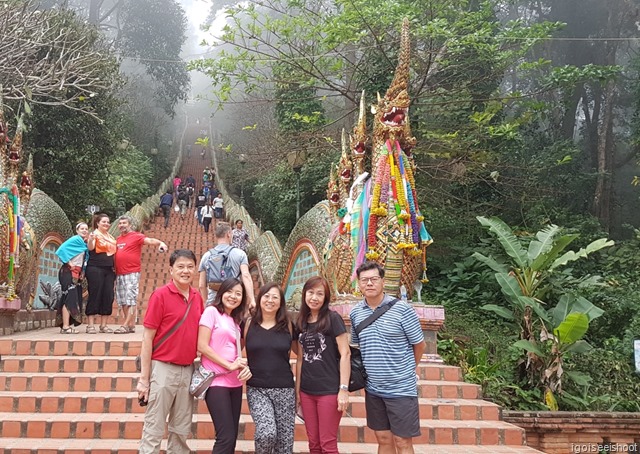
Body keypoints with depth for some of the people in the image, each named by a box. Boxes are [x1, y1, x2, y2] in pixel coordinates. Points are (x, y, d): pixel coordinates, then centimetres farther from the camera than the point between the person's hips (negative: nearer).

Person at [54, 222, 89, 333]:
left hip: (77, 273, 9)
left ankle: (66, 325, 11)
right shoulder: (75, 239, -7)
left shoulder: (84, 243, 16)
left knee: (76, 299, 7)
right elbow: (62, 250, -17)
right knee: (70, 298, -13)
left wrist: (83, 272, 7)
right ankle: (65, 326, -15)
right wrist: (69, 263, -16)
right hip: (69, 272, -9)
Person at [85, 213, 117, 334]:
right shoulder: (95, 234, -3)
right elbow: (90, 248, -21)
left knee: (108, 296, 4)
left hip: (109, 270, 7)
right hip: (95, 269, -7)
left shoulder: (111, 237, 19)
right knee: (95, 295, -6)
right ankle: (90, 325, -2)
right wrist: (91, 239, -42)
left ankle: (103, 325, 11)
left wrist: (115, 269, 18)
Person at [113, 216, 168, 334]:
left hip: (132, 274, -7)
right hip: (119, 274, 7)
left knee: (131, 300, -8)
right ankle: (131, 325, 14)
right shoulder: (118, 239, 17)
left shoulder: (136, 236, -2)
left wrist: (160, 243, -36)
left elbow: (150, 240, -17)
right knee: (123, 301, 8)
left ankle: (126, 325, -10)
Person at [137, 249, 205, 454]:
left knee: (181, 430, 14)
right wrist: (144, 378, -12)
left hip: (188, 370, 5)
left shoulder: (197, 297, 6)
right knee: (154, 430, 0)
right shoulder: (160, 295, -9)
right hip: (163, 369, -5)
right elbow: (147, 338, -9)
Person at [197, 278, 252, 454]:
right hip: (216, 381, -7)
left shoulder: (235, 320, 16)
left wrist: (244, 367, -2)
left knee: (231, 437, 7)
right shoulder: (212, 311, -5)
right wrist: (229, 365, -14)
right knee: (226, 437, -12)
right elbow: (202, 346, -12)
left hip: (234, 383, 7)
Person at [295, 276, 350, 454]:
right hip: (307, 391, 5)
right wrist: (297, 390, 11)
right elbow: (301, 358, 13)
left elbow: (345, 354, -10)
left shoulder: (333, 319, -7)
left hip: (329, 391, -5)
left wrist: (344, 389, -15)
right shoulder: (301, 322, 9)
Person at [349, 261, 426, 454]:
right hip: (373, 389, 4)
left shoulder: (402, 309, -12)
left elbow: (419, 345, -2)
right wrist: (373, 367, 11)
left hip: (401, 388, -4)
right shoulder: (356, 312, 3)